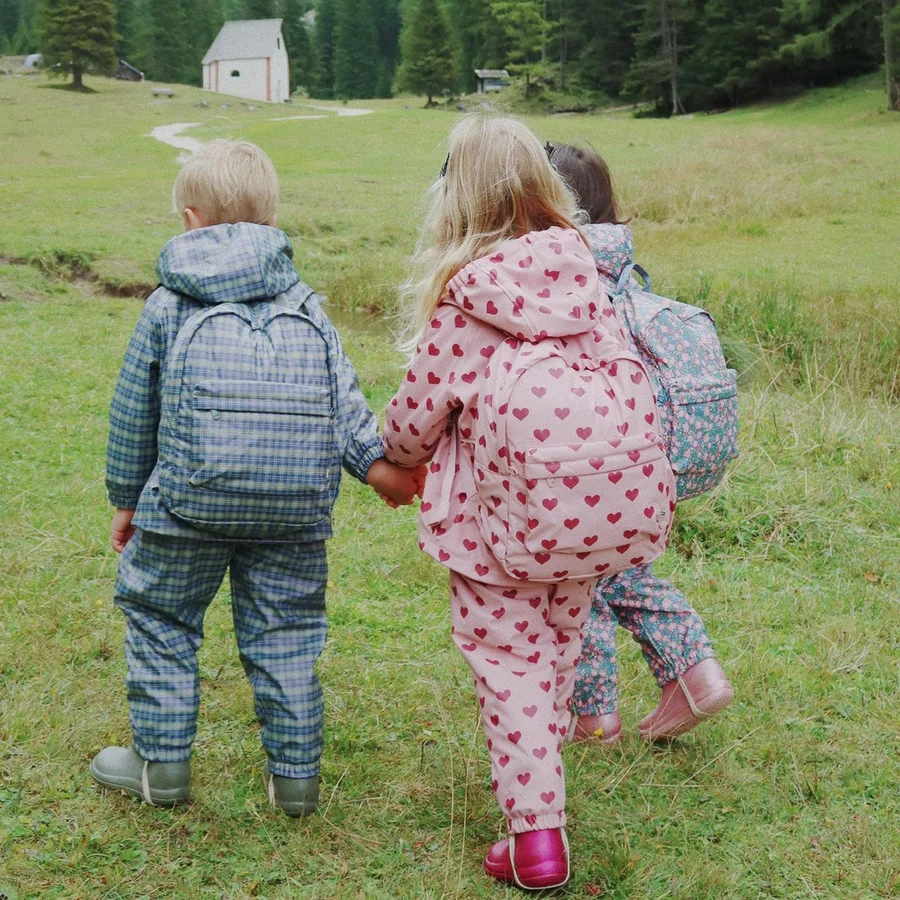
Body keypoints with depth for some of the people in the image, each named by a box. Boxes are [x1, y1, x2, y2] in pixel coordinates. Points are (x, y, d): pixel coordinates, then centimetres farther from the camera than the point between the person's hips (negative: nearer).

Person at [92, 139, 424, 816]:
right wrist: (376, 460, -4)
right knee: (286, 630, 12)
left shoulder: (168, 305, 8)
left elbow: (134, 413, 11)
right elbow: (342, 393, 2)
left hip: (192, 497, -2)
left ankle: (161, 762, 21)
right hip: (298, 502, 3)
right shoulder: (305, 304, 14)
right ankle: (297, 775, 17)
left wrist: (127, 499, 20)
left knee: (159, 616, 16)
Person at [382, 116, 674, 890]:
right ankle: (542, 766, 39)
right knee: (560, 637, 24)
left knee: (509, 654, 7)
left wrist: (394, 456, 19)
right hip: (615, 493, 5)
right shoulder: (578, 267, 4)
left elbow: (420, 410, -2)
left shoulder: (460, 296, -9)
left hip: (519, 500, -5)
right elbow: (617, 365, 11)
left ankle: (535, 831, 5)